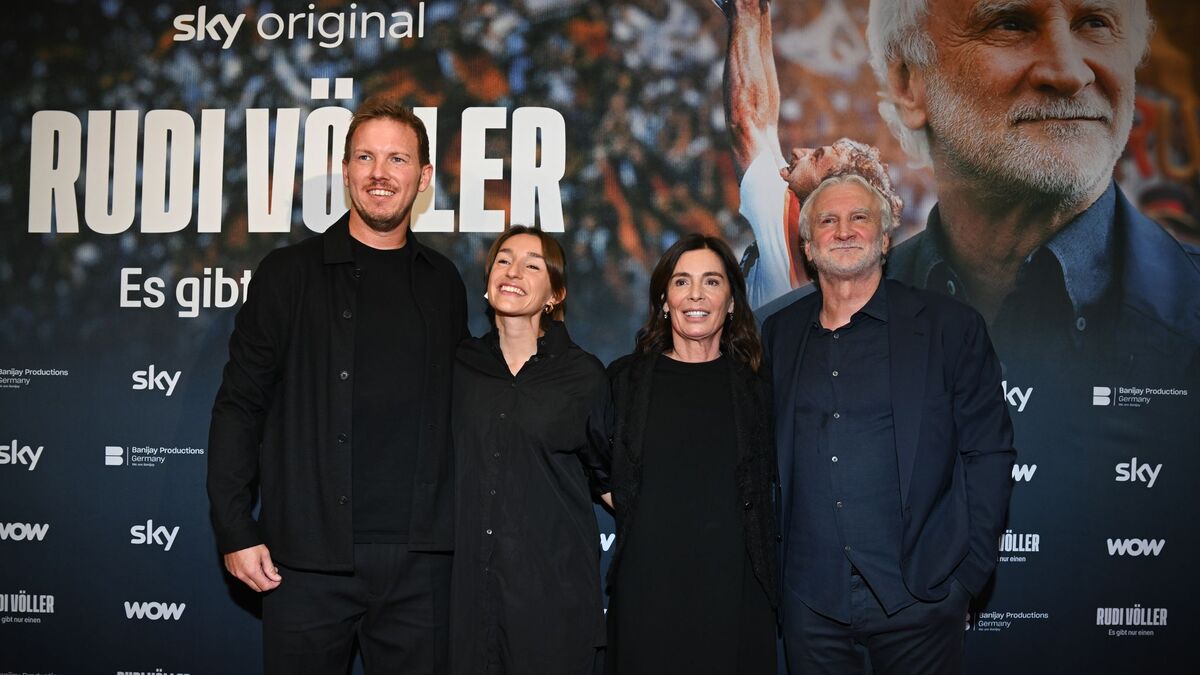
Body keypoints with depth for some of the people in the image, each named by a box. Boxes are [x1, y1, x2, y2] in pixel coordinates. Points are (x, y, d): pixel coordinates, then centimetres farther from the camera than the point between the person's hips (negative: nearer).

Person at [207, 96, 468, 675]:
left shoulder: (443, 284, 10)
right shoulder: (290, 274, 1)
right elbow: (238, 407, 0)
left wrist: (461, 529, 9)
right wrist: (235, 532, -5)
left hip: (420, 560, 2)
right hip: (308, 558, -2)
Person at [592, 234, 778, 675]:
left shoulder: (755, 387, 5)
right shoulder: (626, 379, 4)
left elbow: (768, 484, 12)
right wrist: (629, 508, 5)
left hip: (734, 589, 0)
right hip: (648, 588, 0)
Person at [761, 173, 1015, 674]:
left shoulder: (951, 326, -1)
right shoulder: (779, 333, 8)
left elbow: (989, 453, -2)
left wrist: (969, 570, -7)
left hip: (919, 599, -2)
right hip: (811, 601, 3)